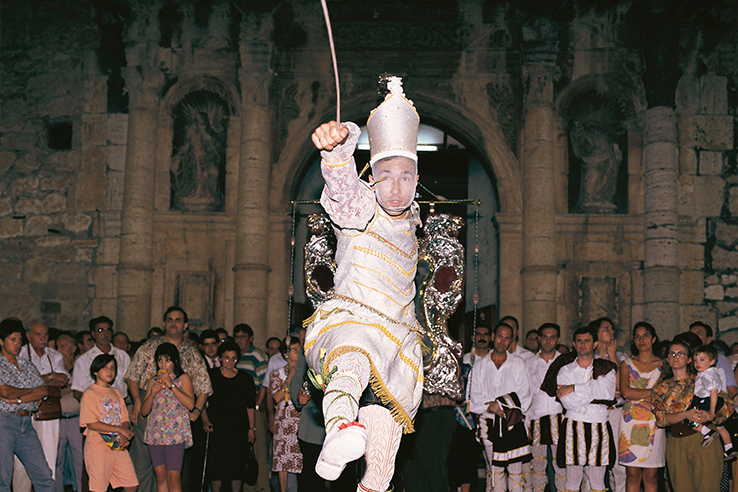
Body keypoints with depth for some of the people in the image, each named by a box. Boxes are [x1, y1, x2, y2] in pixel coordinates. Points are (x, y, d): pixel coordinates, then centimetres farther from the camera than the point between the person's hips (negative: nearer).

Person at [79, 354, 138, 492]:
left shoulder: (116, 393, 17)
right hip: (98, 446, -6)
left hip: (118, 446, 6)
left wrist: (125, 434, -9)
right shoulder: (90, 393, -3)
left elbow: (125, 420, 15)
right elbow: (91, 424, -13)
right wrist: (120, 429, -15)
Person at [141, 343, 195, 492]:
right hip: (155, 434, 4)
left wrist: (171, 385, -13)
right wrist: (152, 393, -5)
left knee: (173, 477, -9)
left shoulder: (183, 378, 4)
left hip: (176, 434, -4)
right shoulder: (153, 381, 15)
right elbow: (144, 411, 13)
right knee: (160, 476, 5)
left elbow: (190, 404, -11)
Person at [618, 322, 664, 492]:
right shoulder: (627, 364, 10)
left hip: (654, 423, 0)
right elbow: (625, 392, -6)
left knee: (650, 475, -1)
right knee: (632, 474, -1)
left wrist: (638, 395, -10)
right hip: (631, 422, 0)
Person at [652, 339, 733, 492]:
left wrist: (710, 415, -18)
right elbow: (660, 418, -1)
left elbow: (728, 404, 3)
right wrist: (686, 414, -17)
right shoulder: (660, 389, 12)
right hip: (676, 444, 2)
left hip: (703, 440, -2)